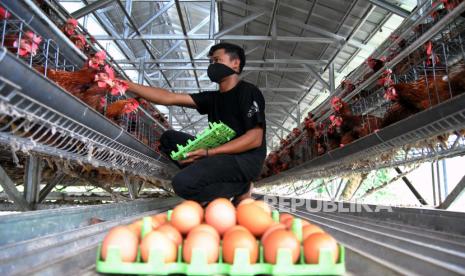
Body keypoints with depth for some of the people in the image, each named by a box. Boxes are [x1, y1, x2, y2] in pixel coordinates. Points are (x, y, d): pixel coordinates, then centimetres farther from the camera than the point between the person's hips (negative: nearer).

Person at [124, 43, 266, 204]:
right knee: (169, 138, 8)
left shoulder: (248, 92, -6)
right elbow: (168, 98, 9)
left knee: (183, 183, -27)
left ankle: (240, 189, -2)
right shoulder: (213, 98, 15)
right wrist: (127, 85, 2)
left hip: (245, 159, -8)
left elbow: (255, 139, -17)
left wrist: (208, 152, -21)